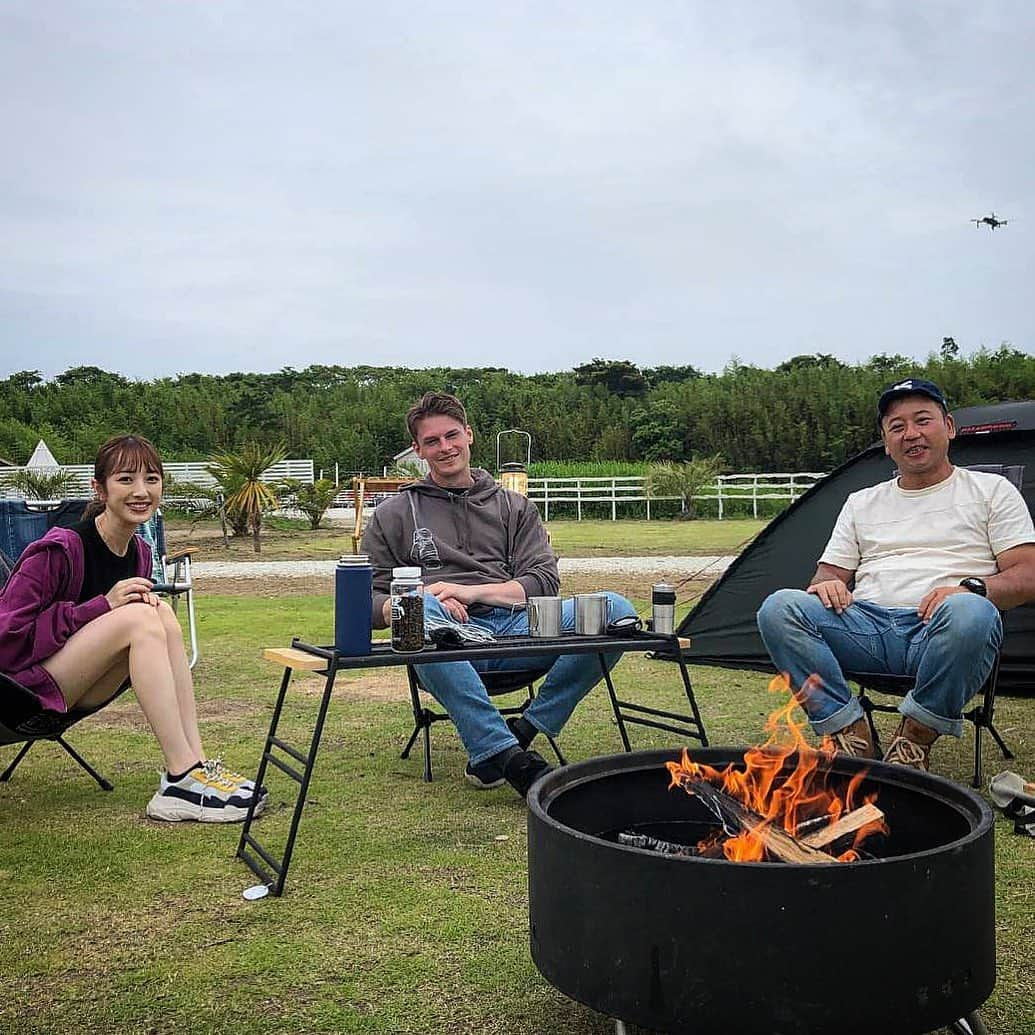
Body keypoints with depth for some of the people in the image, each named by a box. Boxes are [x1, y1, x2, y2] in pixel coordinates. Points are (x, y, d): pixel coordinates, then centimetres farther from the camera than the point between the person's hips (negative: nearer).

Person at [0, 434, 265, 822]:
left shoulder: (139, 552, 4)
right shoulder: (58, 550, -19)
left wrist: (142, 601, -10)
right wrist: (104, 605, -26)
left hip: (79, 692, 7)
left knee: (162, 614, -17)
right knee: (140, 617, -27)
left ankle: (197, 763, -21)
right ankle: (182, 779, -29)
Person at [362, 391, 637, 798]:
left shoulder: (513, 506, 24)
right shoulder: (394, 514, 20)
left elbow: (545, 581, 11)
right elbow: (369, 600, 14)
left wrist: (471, 591, -6)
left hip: (516, 627, 2)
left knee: (616, 610, -24)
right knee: (419, 608, -40)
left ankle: (525, 730, -21)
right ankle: (508, 755, -40)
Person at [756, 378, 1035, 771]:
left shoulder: (990, 490, 15)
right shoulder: (862, 503, 25)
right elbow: (829, 576, 22)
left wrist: (972, 587, -15)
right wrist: (826, 586, -5)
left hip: (942, 635, -2)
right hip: (868, 627, 3)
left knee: (968, 611, -40)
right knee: (778, 607, -23)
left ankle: (917, 737, -17)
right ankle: (849, 732, -21)